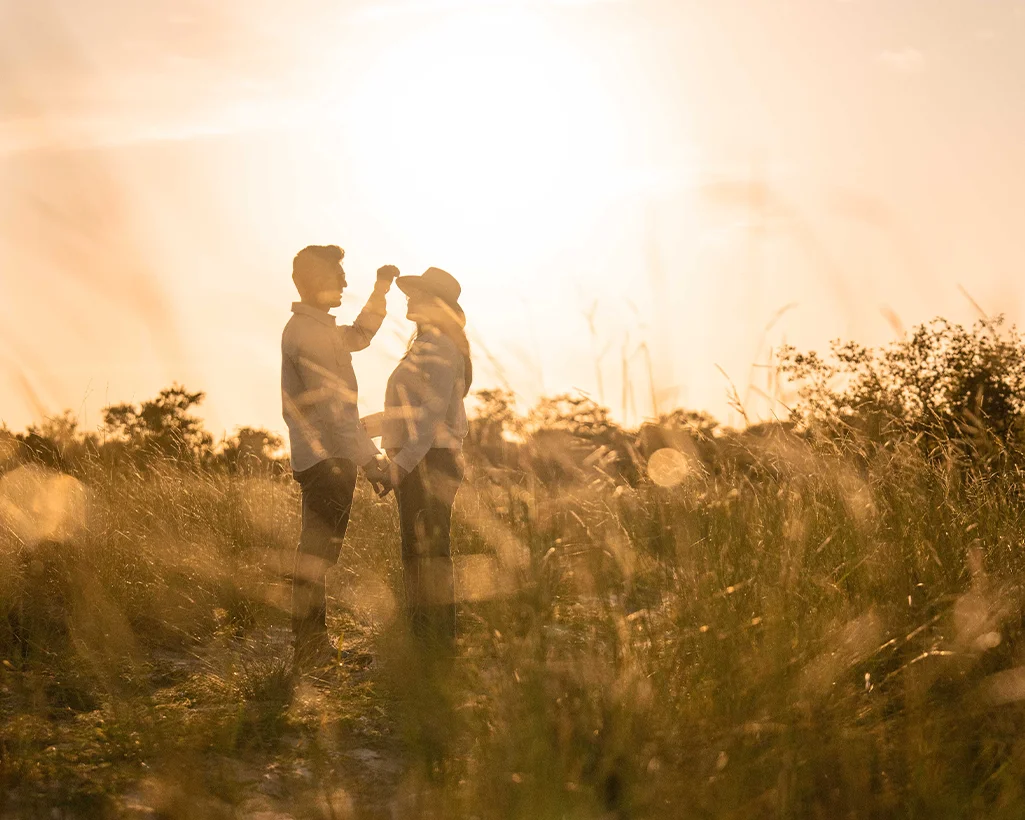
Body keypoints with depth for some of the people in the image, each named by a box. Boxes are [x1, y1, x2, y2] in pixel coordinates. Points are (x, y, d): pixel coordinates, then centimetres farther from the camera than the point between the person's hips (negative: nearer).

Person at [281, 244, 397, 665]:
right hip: (324, 457, -11)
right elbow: (332, 405, -23)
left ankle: (313, 643, 20)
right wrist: (369, 458, -25)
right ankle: (310, 644, -6)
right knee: (318, 549, -8)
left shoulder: (319, 327, 16)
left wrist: (381, 288, 25)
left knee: (320, 548, 14)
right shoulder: (306, 333, -16)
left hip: (329, 457, 11)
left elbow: (359, 337, 35)